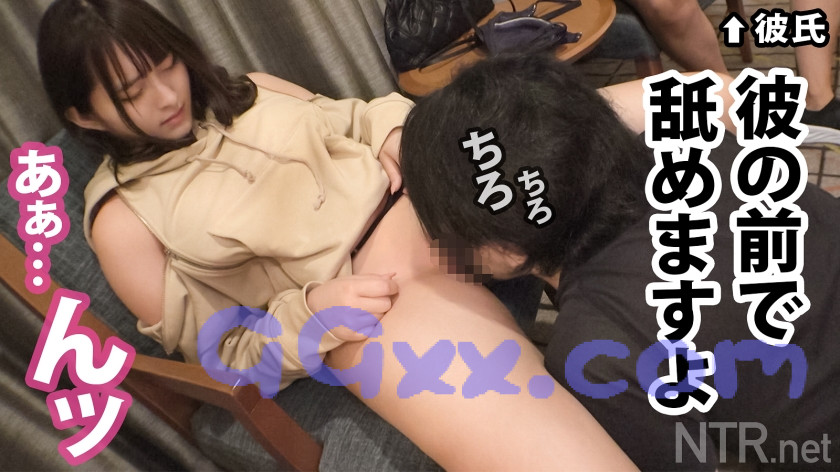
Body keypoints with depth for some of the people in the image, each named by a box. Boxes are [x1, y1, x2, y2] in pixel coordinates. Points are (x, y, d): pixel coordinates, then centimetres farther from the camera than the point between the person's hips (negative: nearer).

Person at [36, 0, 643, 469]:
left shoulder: (251, 93, 18)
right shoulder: (124, 216, 6)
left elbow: (356, 121, 23)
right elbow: (226, 357, 4)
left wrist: (396, 126, -1)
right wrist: (310, 315, -14)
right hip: (362, 294, -6)